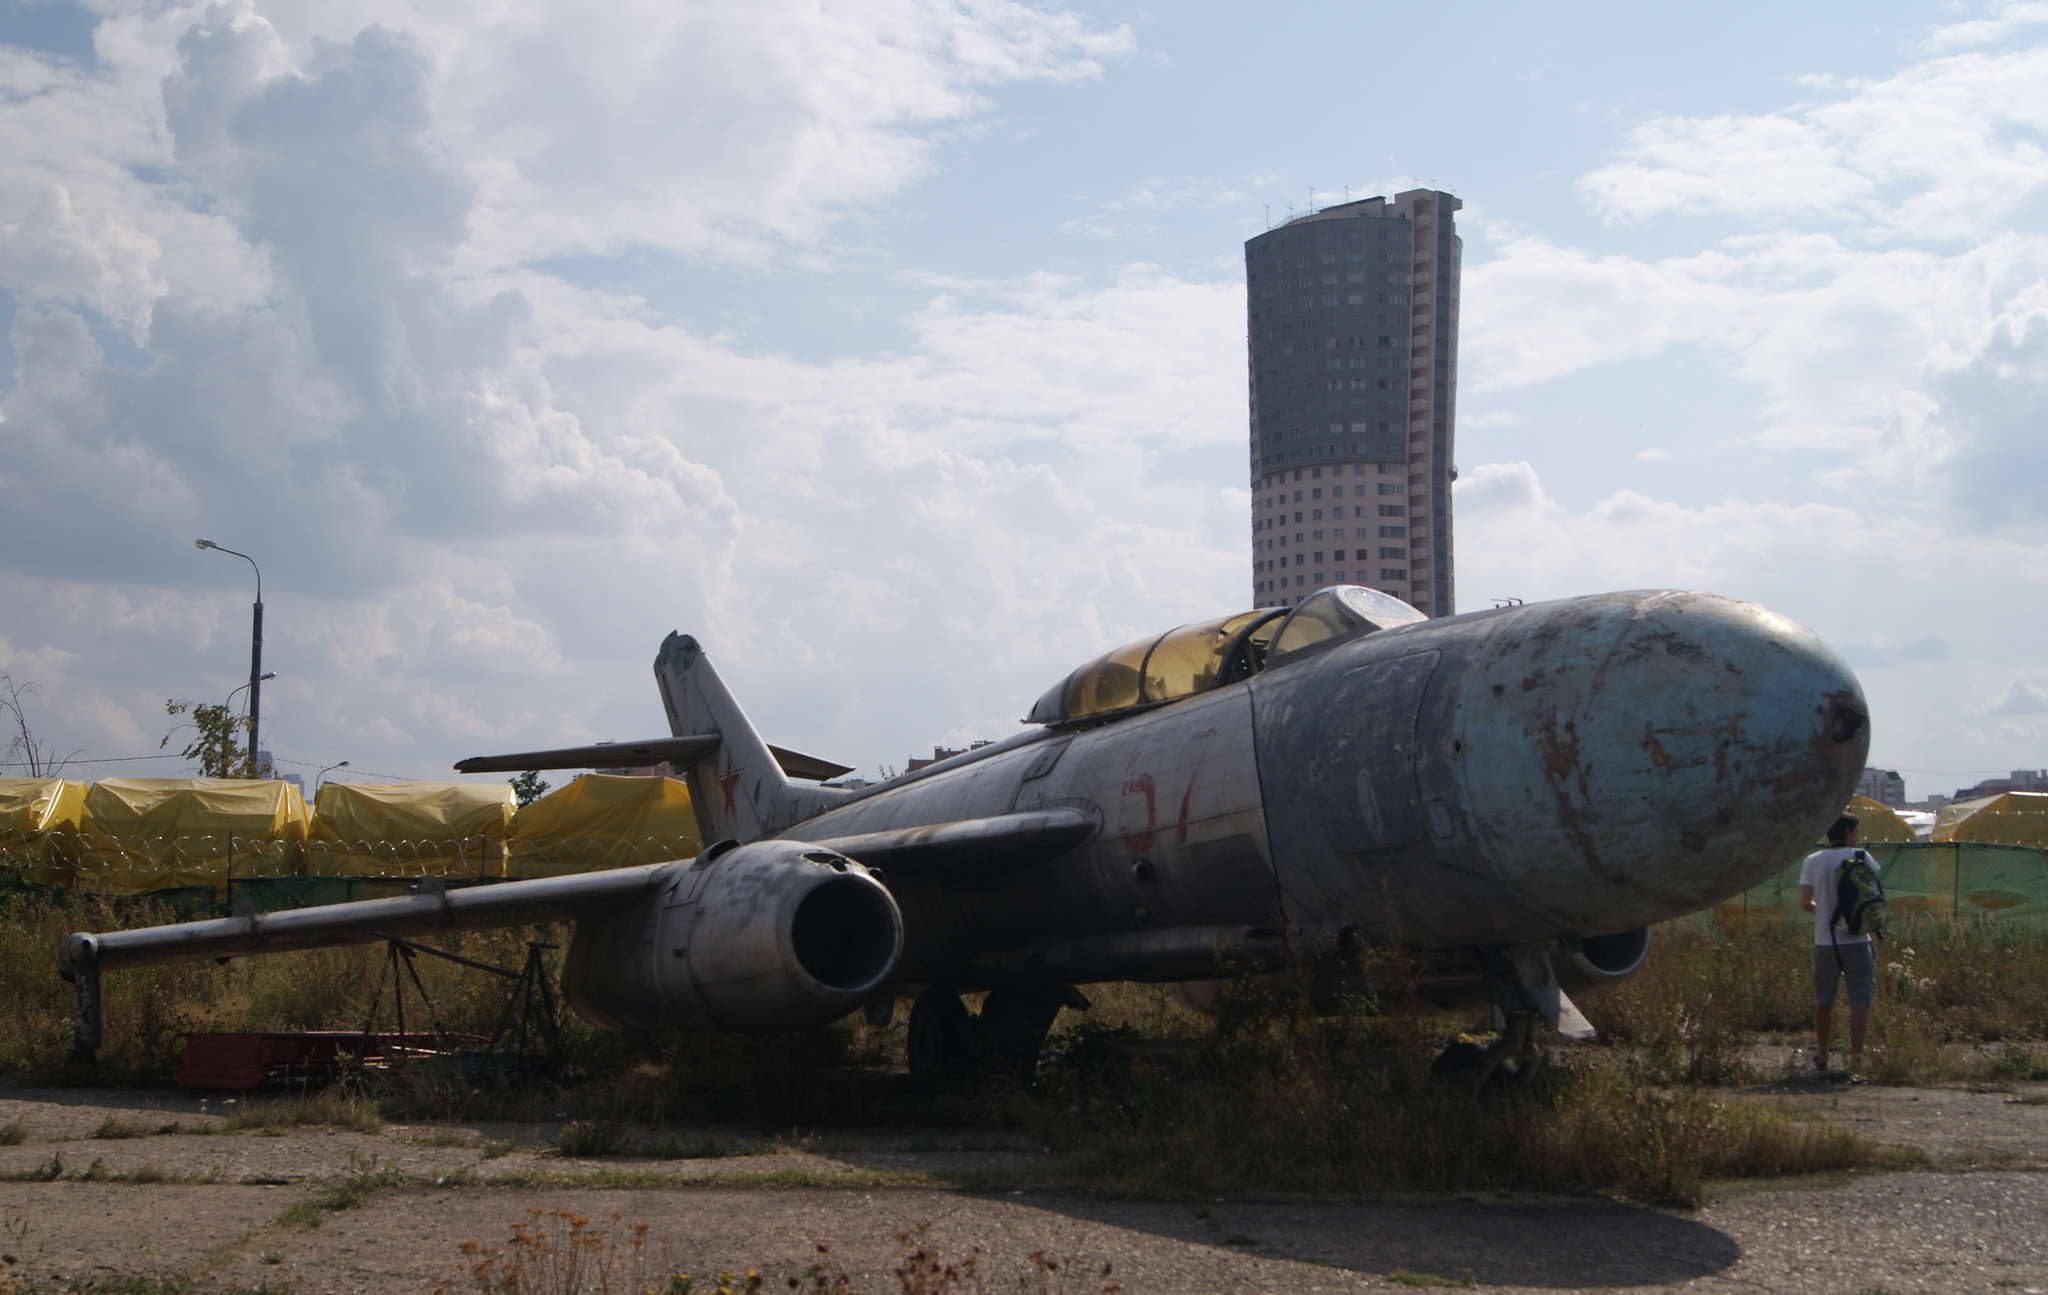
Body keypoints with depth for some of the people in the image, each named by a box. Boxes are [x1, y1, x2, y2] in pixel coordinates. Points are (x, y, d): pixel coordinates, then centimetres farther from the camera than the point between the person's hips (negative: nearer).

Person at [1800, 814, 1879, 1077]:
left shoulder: (1813, 862, 2)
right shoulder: (1861, 858, -2)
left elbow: (1805, 902, -3)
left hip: (1825, 941, 2)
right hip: (1857, 940, -2)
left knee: (1824, 1001, 14)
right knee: (1859, 1000, -3)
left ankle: (1822, 1055, 26)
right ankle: (1856, 1055, -14)